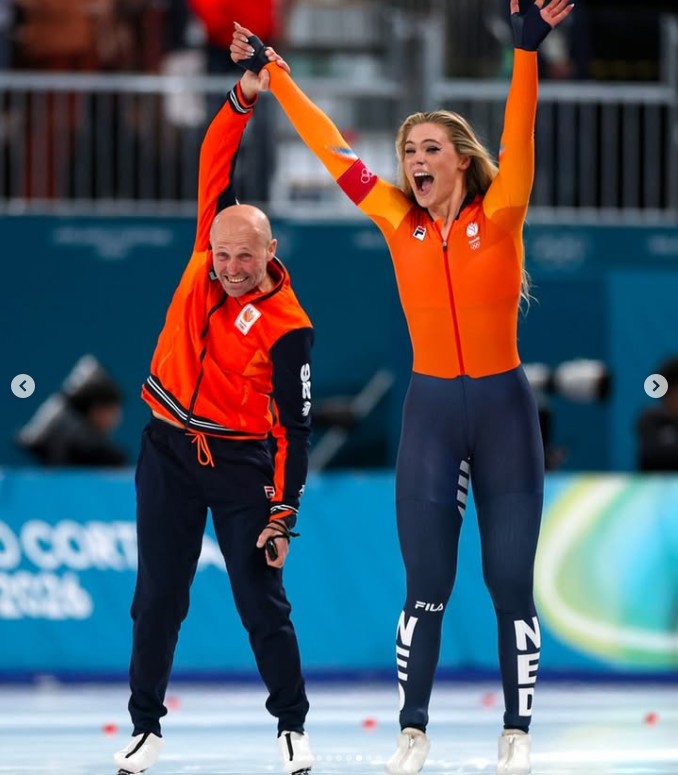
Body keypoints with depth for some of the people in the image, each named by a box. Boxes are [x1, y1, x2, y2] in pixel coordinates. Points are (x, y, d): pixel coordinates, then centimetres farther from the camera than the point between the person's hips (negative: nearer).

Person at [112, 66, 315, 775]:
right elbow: (214, 162, -2)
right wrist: (243, 99, -14)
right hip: (169, 450, 4)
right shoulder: (210, 250, -4)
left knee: (262, 604, -2)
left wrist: (283, 515, -15)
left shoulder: (287, 328, -17)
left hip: (241, 463, -4)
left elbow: (294, 429, -13)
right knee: (158, 600, 5)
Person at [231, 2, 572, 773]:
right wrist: (271, 72, 10)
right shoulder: (399, 222, 2)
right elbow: (332, 147, 6)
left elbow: (519, 137, -20)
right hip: (430, 409, 2)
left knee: (511, 585, 2)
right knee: (426, 588, 2)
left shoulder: (498, 216, -6)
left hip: (503, 406, -2)